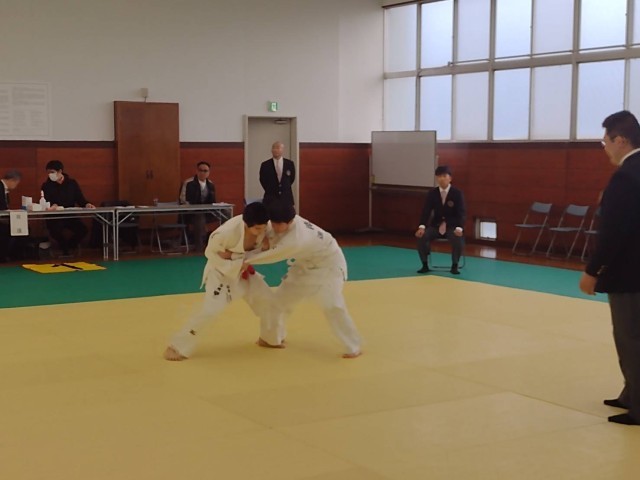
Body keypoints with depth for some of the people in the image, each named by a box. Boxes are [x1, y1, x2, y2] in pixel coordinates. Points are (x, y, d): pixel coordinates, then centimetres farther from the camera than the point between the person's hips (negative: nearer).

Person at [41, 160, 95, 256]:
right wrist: (53, 206, -32)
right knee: (55, 230, -35)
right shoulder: (46, 186, 4)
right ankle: (65, 248, -5)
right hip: (54, 217, -2)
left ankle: (67, 247, 1)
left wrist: (86, 204, -16)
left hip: (70, 216, 2)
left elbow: (80, 199, 7)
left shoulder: (72, 183, 10)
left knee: (82, 230, -24)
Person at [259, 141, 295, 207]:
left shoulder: (290, 164, 3)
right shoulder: (265, 165, 0)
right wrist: (270, 191, 10)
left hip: (286, 199, 1)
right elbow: (263, 181, 8)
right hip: (270, 199, -1)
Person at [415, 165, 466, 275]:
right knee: (421, 236, -25)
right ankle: (425, 265, -8)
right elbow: (426, 211, -6)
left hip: (452, 226, -2)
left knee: (458, 239, -34)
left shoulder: (457, 193, -8)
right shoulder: (432, 193, 0)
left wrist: (459, 228, -33)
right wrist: (422, 227, -24)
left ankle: (454, 266, -12)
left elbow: (462, 213, -14)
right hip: (436, 225, 3)